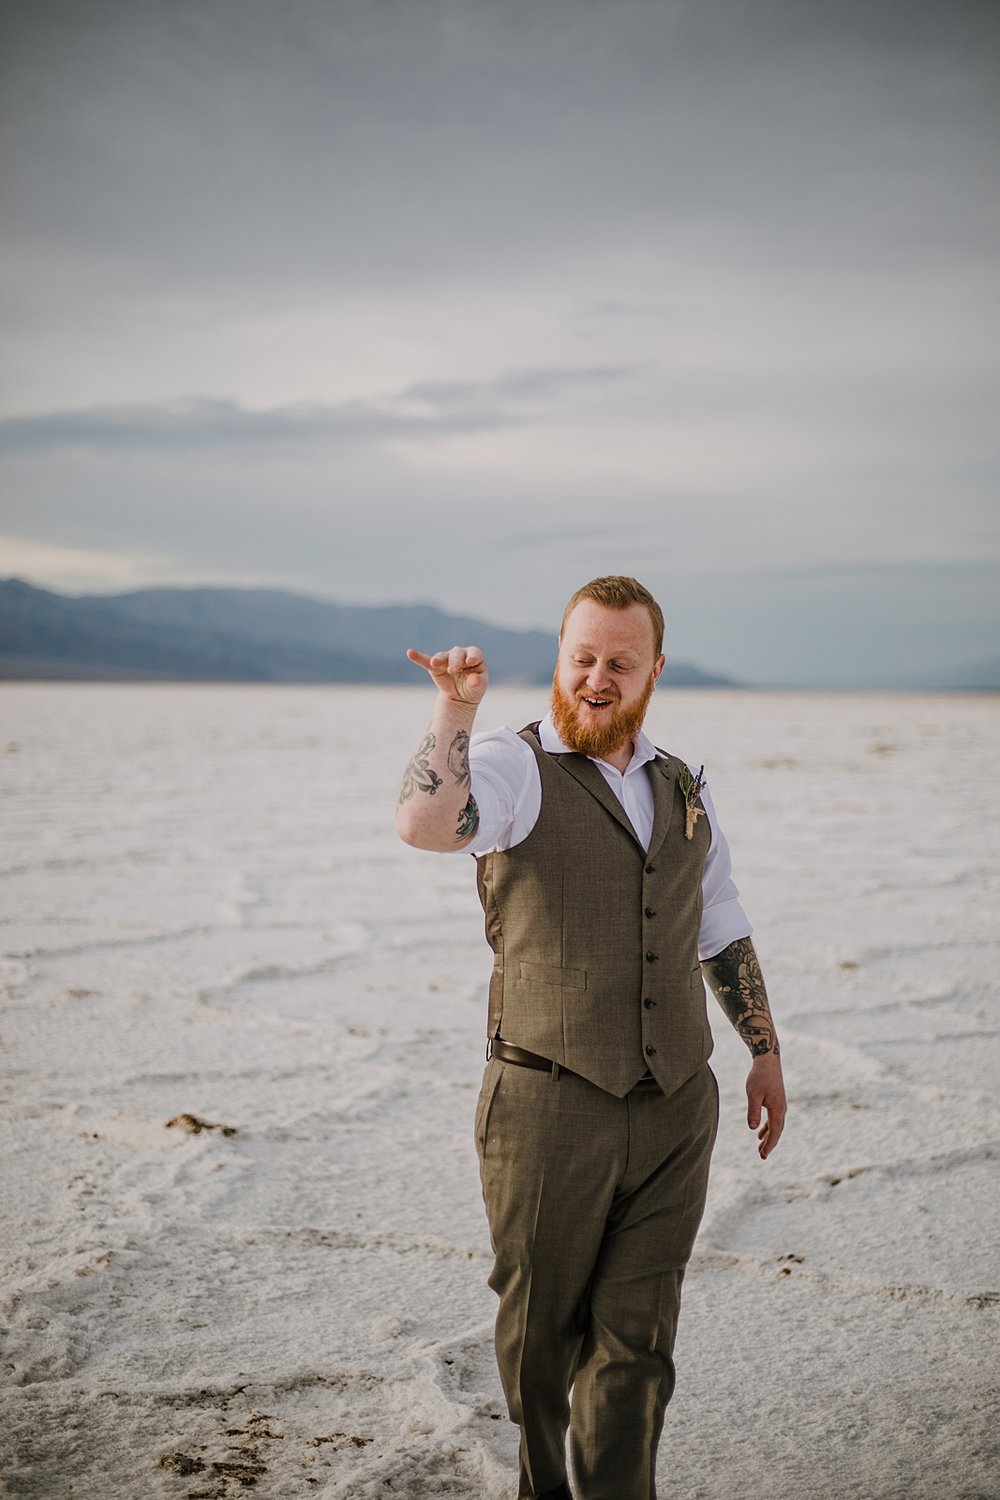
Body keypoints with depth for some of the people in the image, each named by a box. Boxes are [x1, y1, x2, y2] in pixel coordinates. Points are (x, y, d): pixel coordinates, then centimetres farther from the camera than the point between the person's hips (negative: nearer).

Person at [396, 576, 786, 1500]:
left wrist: (764, 1051, 23)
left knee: (637, 1338, 5)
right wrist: (456, 705, -26)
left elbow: (723, 934, 24)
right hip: (550, 1107, -4)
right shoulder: (512, 767, -6)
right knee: (542, 1326, 12)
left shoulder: (683, 790, 13)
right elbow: (424, 823, -30)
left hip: (675, 1111, 4)